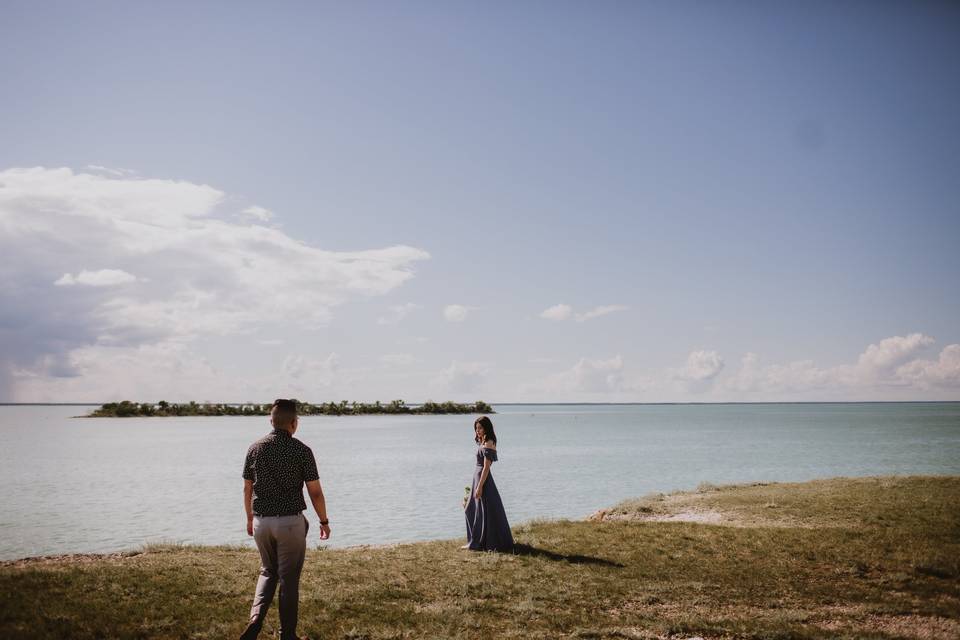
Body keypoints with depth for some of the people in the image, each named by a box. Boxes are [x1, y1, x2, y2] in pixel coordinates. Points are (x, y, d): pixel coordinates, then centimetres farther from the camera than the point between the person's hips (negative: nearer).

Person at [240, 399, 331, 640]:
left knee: (268, 572, 22)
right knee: (289, 579, 8)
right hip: (291, 522, -4)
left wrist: (249, 518, 23)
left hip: (261, 521, 4)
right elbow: (315, 492, -7)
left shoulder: (255, 448, 1)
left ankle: (256, 619, 3)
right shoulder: (302, 450, -9)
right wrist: (324, 521, 6)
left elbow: (247, 488, 9)